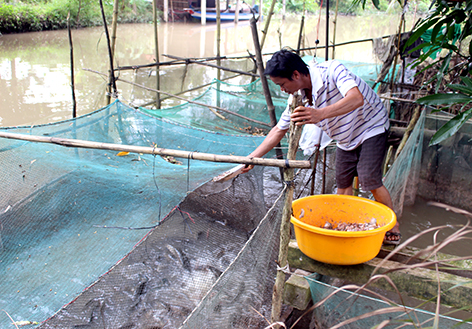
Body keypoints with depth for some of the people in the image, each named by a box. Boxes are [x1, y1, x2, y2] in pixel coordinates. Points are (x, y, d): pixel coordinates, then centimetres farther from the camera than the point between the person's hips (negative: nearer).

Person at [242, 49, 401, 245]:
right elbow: (279, 130, -1)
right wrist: (252, 157, -5)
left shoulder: (331, 70, -31)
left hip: (370, 127, -6)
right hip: (345, 138, 7)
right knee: (343, 183, 4)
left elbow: (356, 98, -47)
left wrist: (321, 114, -62)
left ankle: (393, 228, 4)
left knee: (369, 179, -14)